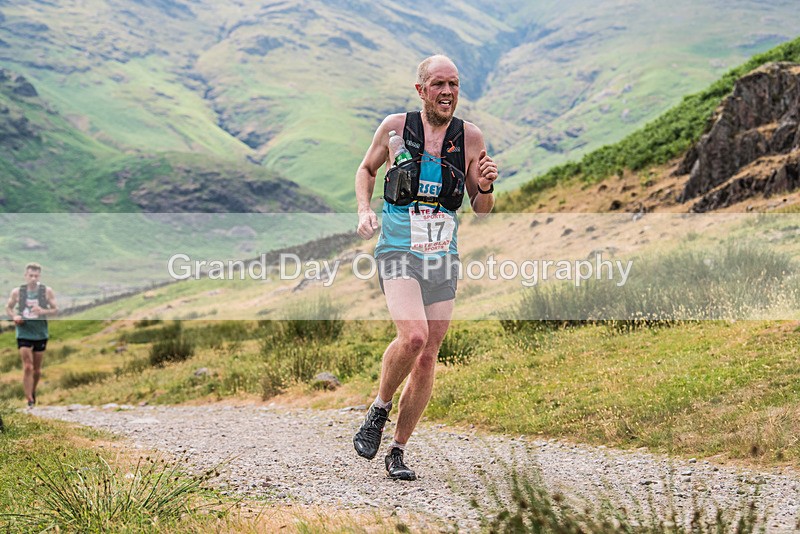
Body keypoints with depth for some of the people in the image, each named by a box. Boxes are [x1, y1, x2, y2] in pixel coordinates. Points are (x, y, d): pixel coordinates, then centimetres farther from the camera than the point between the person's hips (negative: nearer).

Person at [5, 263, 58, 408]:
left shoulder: (47, 291, -3)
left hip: (41, 334, 2)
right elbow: (8, 308, 10)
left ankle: (32, 392, 38)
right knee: (27, 367, -12)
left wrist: (43, 311, -21)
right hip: (24, 334, -1)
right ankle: (29, 401, -10)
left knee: (37, 369, 12)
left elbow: (55, 310, -2)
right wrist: (14, 316, -11)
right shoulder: (17, 292, -2)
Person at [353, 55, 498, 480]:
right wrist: (364, 210, -1)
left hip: (443, 257, 3)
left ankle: (398, 450, 16)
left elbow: (481, 210, 10)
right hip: (398, 251, -3)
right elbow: (367, 169, 16)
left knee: (427, 356, 2)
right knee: (413, 335, -26)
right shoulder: (395, 127, -2)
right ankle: (378, 411, 1)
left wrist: (485, 188, -12)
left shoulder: (470, 137, 2)